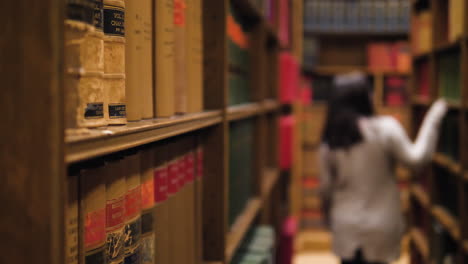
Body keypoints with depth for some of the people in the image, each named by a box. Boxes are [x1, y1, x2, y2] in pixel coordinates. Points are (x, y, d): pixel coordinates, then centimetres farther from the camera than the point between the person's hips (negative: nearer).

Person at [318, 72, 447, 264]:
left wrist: (330, 219, 18)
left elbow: (326, 187, 3)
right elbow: (415, 158, -14)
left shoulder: (329, 140, -2)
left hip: (345, 227, 3)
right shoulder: (385, 129, -14)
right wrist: (433, 119, -8)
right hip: (380, 227, -3)